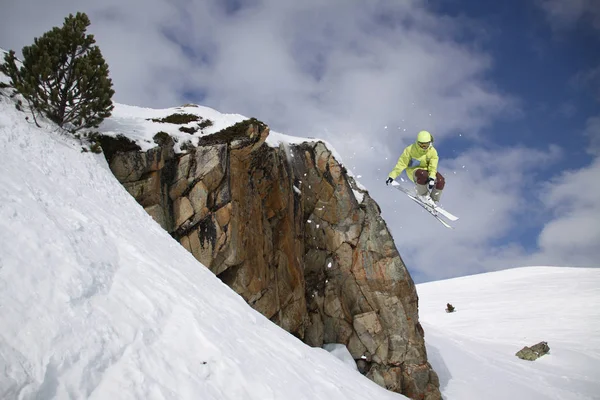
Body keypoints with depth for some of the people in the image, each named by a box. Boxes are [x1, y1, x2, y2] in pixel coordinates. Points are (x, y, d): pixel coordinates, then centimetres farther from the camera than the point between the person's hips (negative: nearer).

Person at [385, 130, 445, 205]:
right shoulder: (410, 149, -15)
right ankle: (423, 195, -15)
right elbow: (402, 164, -13)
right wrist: (392, 176, -20)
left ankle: (433, 200, -5)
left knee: (440, 180, -25)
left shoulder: (433, 151, -8)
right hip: (413, 171, -3)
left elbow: (433, 167, -13)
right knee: (422, 174, -40)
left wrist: (432, 179, -32)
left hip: (427, 171, 3)